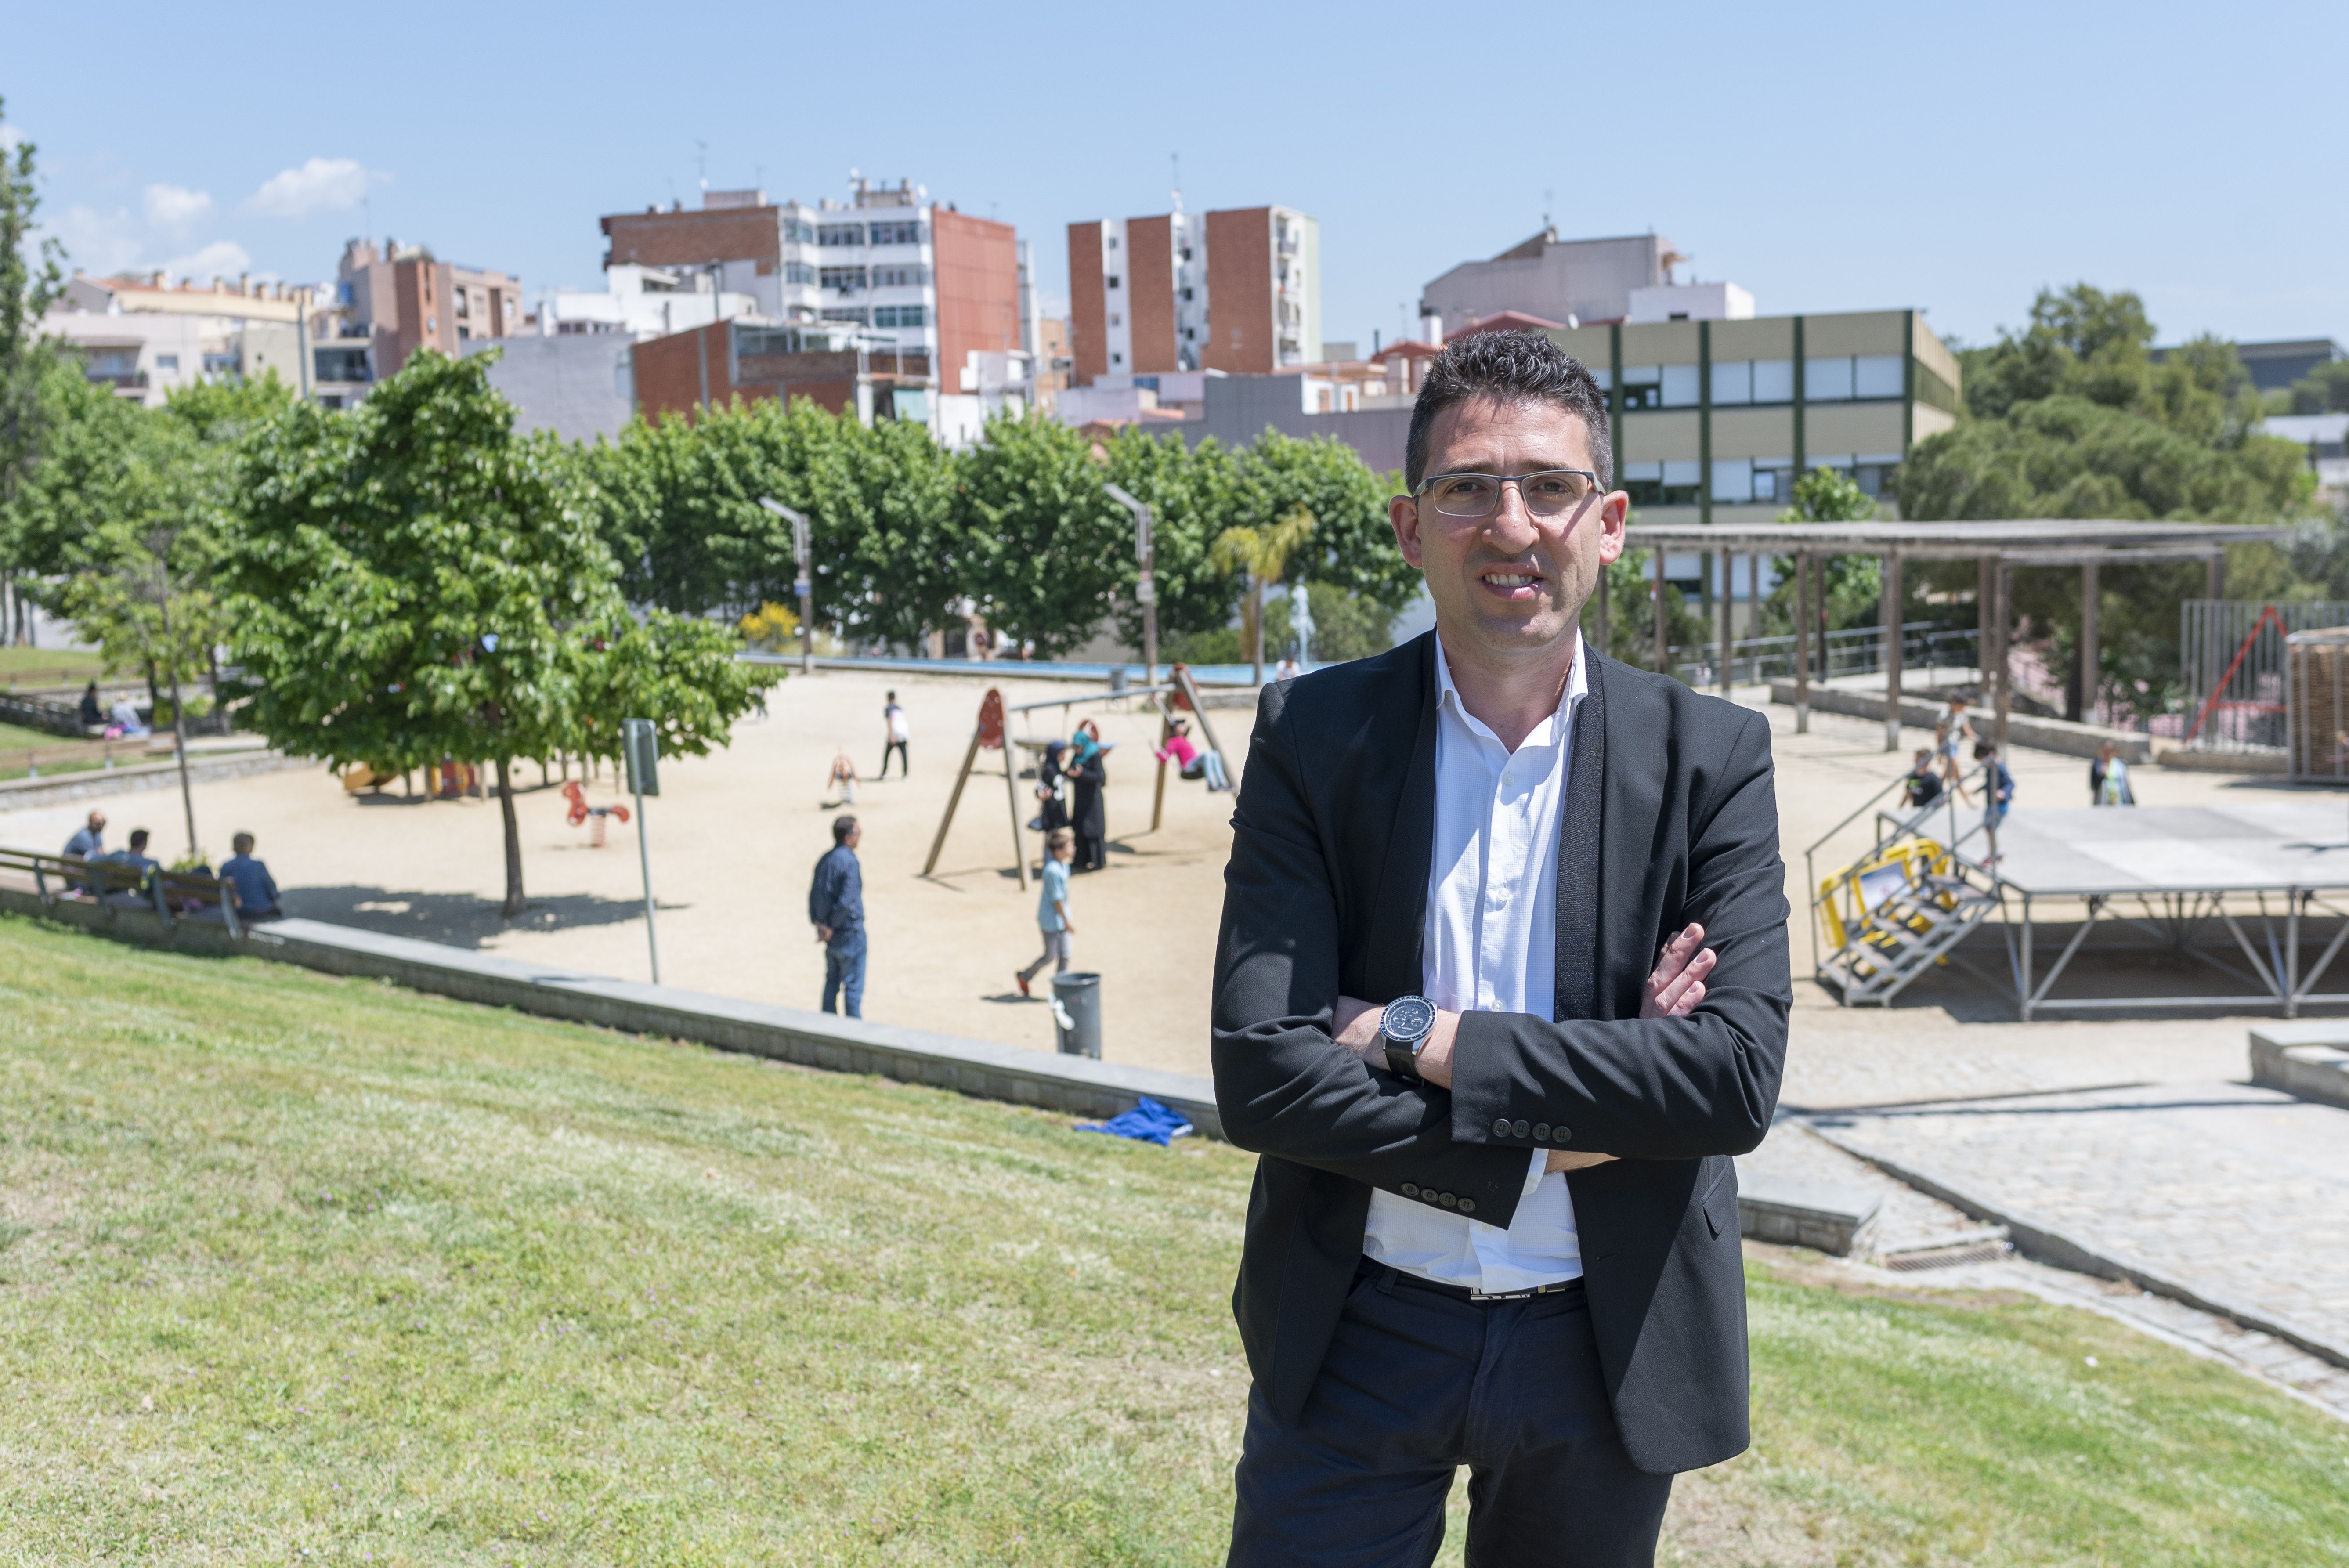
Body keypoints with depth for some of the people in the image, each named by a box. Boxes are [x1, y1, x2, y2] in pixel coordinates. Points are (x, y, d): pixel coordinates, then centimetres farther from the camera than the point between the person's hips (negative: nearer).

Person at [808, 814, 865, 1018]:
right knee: (853, 986, 1)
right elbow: (847, 902, -25)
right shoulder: (850, 863, -20)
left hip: (832, 939, 8)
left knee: (832, 982, 16)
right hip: (850, 933, -8)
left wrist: (817, 922, 1)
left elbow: (814, 893, 7)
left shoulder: (825, 859, 6)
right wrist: (832, 928, -14)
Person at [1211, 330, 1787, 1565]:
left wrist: (1425, 1038, -20)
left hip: (1604, 1349, 1)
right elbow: (1259, 1076, -14)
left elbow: (1740, 1076, -15)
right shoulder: (1312, 735, -7)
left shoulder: (1711, 756, -5)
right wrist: (1549, 1131, -18)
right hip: (1356, 1337, -1)